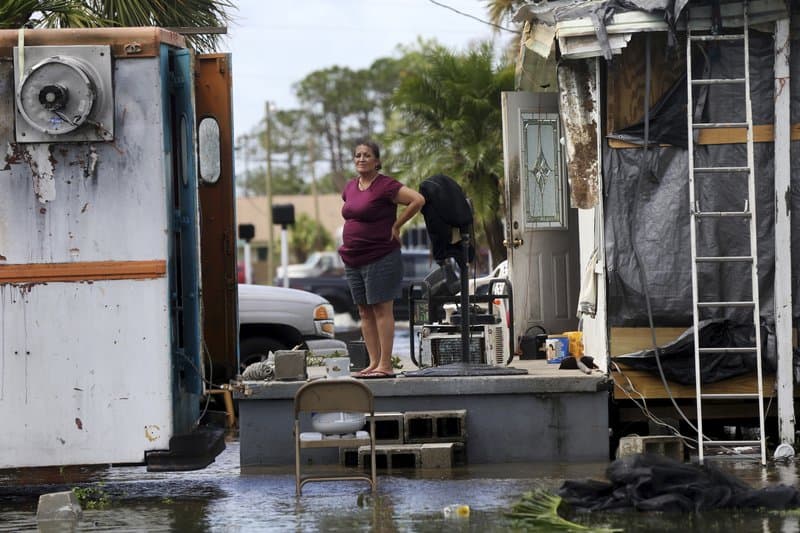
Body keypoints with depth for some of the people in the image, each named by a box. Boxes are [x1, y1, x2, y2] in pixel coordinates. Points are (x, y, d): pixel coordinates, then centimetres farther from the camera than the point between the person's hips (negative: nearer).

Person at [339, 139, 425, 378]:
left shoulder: (385, 186, -12)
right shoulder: (350, 187, 12)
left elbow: (418, 200, -20)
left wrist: (396, 226, -14)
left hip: (381, 257, -8)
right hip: (353, 260, 8)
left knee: (382, 310, -7)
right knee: (365, 313, 8)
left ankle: (385, 364, -6)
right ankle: (374, 363, 11)